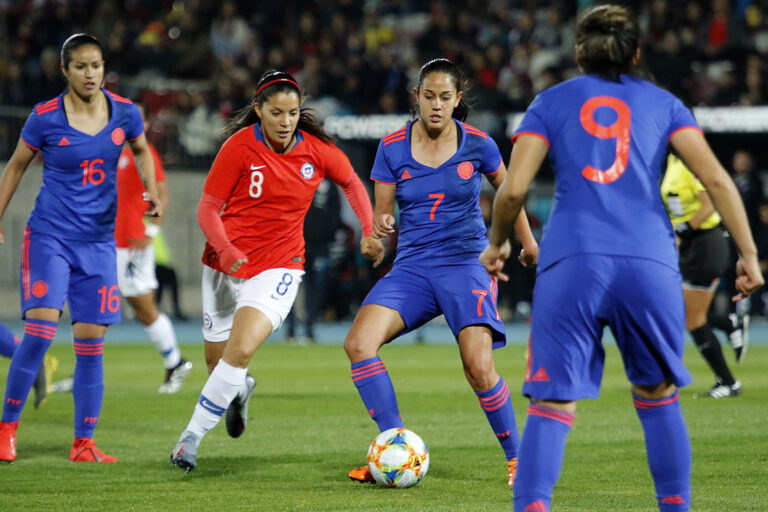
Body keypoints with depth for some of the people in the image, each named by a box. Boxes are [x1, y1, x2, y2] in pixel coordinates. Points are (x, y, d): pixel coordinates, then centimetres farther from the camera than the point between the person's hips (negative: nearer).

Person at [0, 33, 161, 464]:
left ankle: (84, 444, 7)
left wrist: (152, 190, 4)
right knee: (41, 329, -16)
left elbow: (141, 150, 21)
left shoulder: (125, 113, 0)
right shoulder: (45, 118, -7)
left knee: (92, 341, 0)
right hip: (49, 237, -3)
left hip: (99, 242, 3)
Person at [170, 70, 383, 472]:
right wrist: (224, 249, -26)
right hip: (226, 265, 1)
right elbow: (208, 209, -8)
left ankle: (192, 436, -13)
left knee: (242, 350, -23)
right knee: (217, 360, 11)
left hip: (278, 266, 0)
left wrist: (369, 231, 5)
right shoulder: (240, 147, -12)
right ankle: (240, 391, 49)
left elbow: (351, 183, 17)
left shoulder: (317, 151, -5)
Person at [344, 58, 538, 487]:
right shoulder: (392, 148, 1)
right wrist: (381, 226, -18)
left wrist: (528, 242, 25)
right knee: (358, 343, -20)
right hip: (412, 267, 3)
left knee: (479, 367, -21)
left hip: (467, 263, -3)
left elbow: (507, 190, 15)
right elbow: (383, 212, 6)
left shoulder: (478, 144, -2)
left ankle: (517, 457, 1)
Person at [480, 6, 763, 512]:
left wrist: (496, 244, 21)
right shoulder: (663, 103, 17)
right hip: (650, 262, 1)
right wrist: (748, 254, 6)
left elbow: (513, 189, 5)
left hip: (571, 262, -1)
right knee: (658, 396, 18)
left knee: (553, 403, -4)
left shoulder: (551, 102, 15)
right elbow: (716, 179, 4)